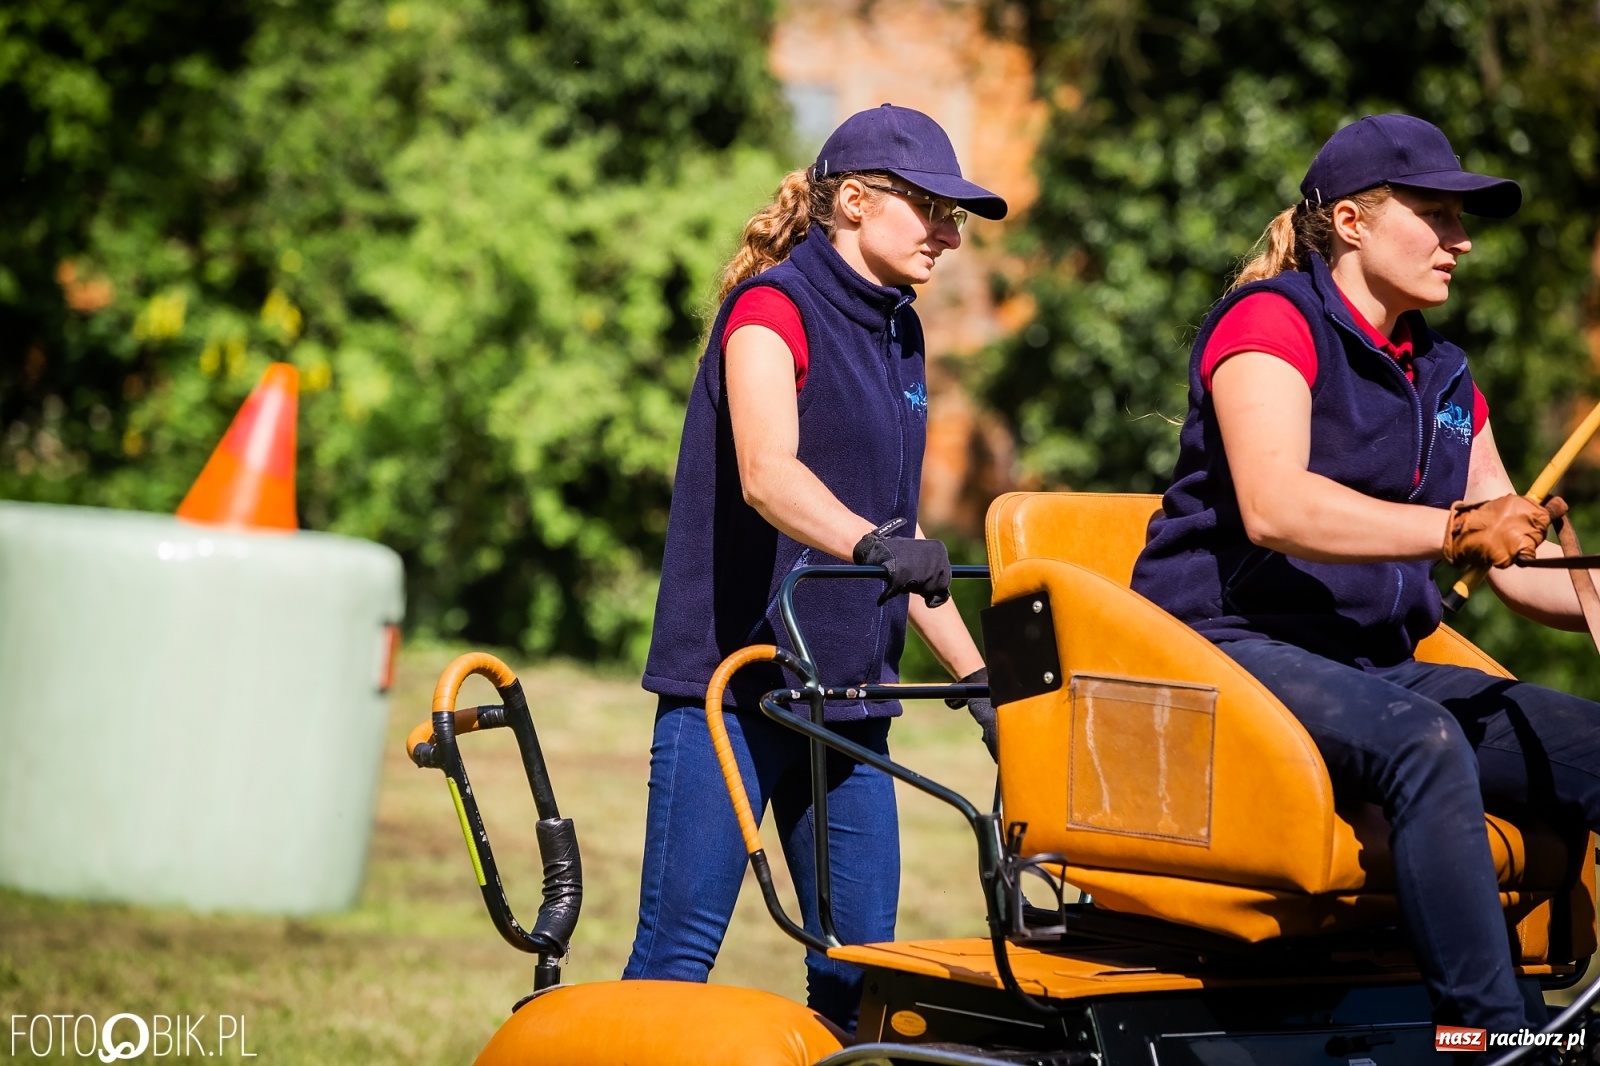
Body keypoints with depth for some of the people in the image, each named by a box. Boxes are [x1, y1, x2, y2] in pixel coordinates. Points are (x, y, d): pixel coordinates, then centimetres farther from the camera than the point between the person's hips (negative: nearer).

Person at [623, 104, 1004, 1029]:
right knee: (679, 949, -8)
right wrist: (872, 543, -45)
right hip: (732, 679, -8)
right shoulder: (773, 308, -9)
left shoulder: (898, 332, 15)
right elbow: (767, 474, -27)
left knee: (860, 960, 5)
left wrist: (977, 676, 18)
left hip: (847, 692, 8)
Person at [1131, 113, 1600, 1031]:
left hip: (1380, 666, 8)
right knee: (1422, 742, -37)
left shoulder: (1444, 379, 20)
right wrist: (1454, 530, -29)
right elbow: (1273, 508, -20)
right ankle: (1494, 1031, -43)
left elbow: (1517, 560, 19)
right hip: (1235, 642, -8)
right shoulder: (1273, 321, -4)